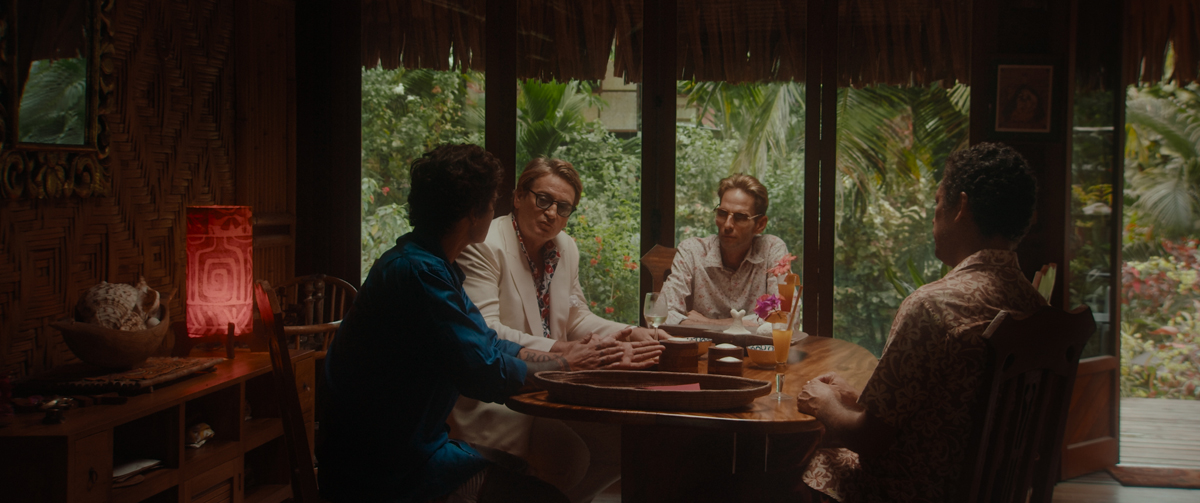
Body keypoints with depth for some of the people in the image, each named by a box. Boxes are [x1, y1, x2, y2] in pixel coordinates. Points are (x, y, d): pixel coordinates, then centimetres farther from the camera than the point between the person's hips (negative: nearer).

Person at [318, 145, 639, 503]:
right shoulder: (419, 272, -22)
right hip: (387, 470, -10)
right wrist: (566, 364, -7)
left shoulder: (434, 265, 11)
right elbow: (486, 375, -22)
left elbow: (490, 345, 16)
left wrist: (569, 355, 5)